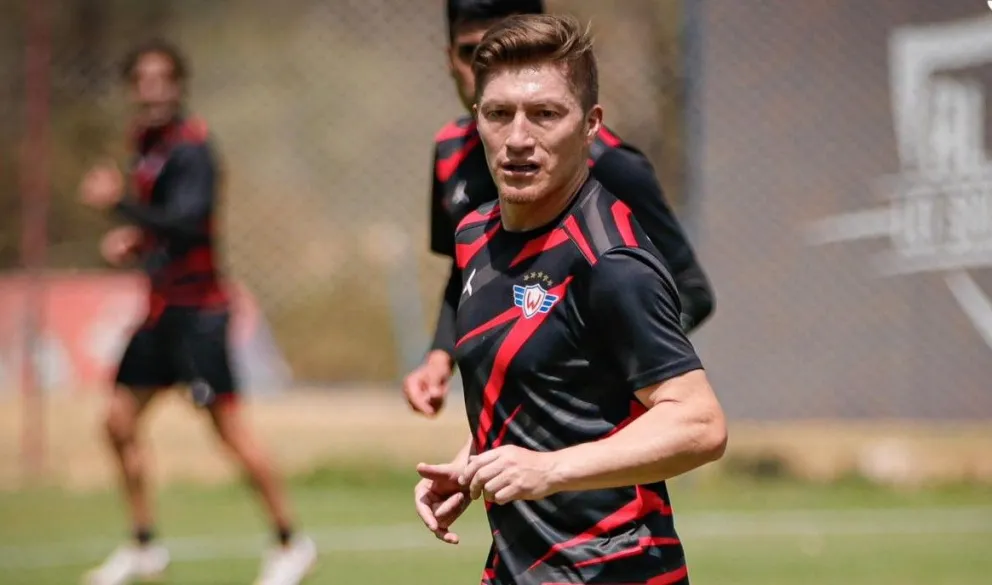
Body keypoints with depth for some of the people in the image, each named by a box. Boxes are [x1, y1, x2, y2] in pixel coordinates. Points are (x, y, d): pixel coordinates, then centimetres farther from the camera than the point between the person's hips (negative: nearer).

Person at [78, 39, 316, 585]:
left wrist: (119, 204, -32)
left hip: (196, 308, -9)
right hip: (161, 308, 9)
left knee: (228, 426, -9)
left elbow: (186, 225, -27)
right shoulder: (145, 141, 12)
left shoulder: (190, 148, -15)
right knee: (119, 419, 8)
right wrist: (135, 240, 7)